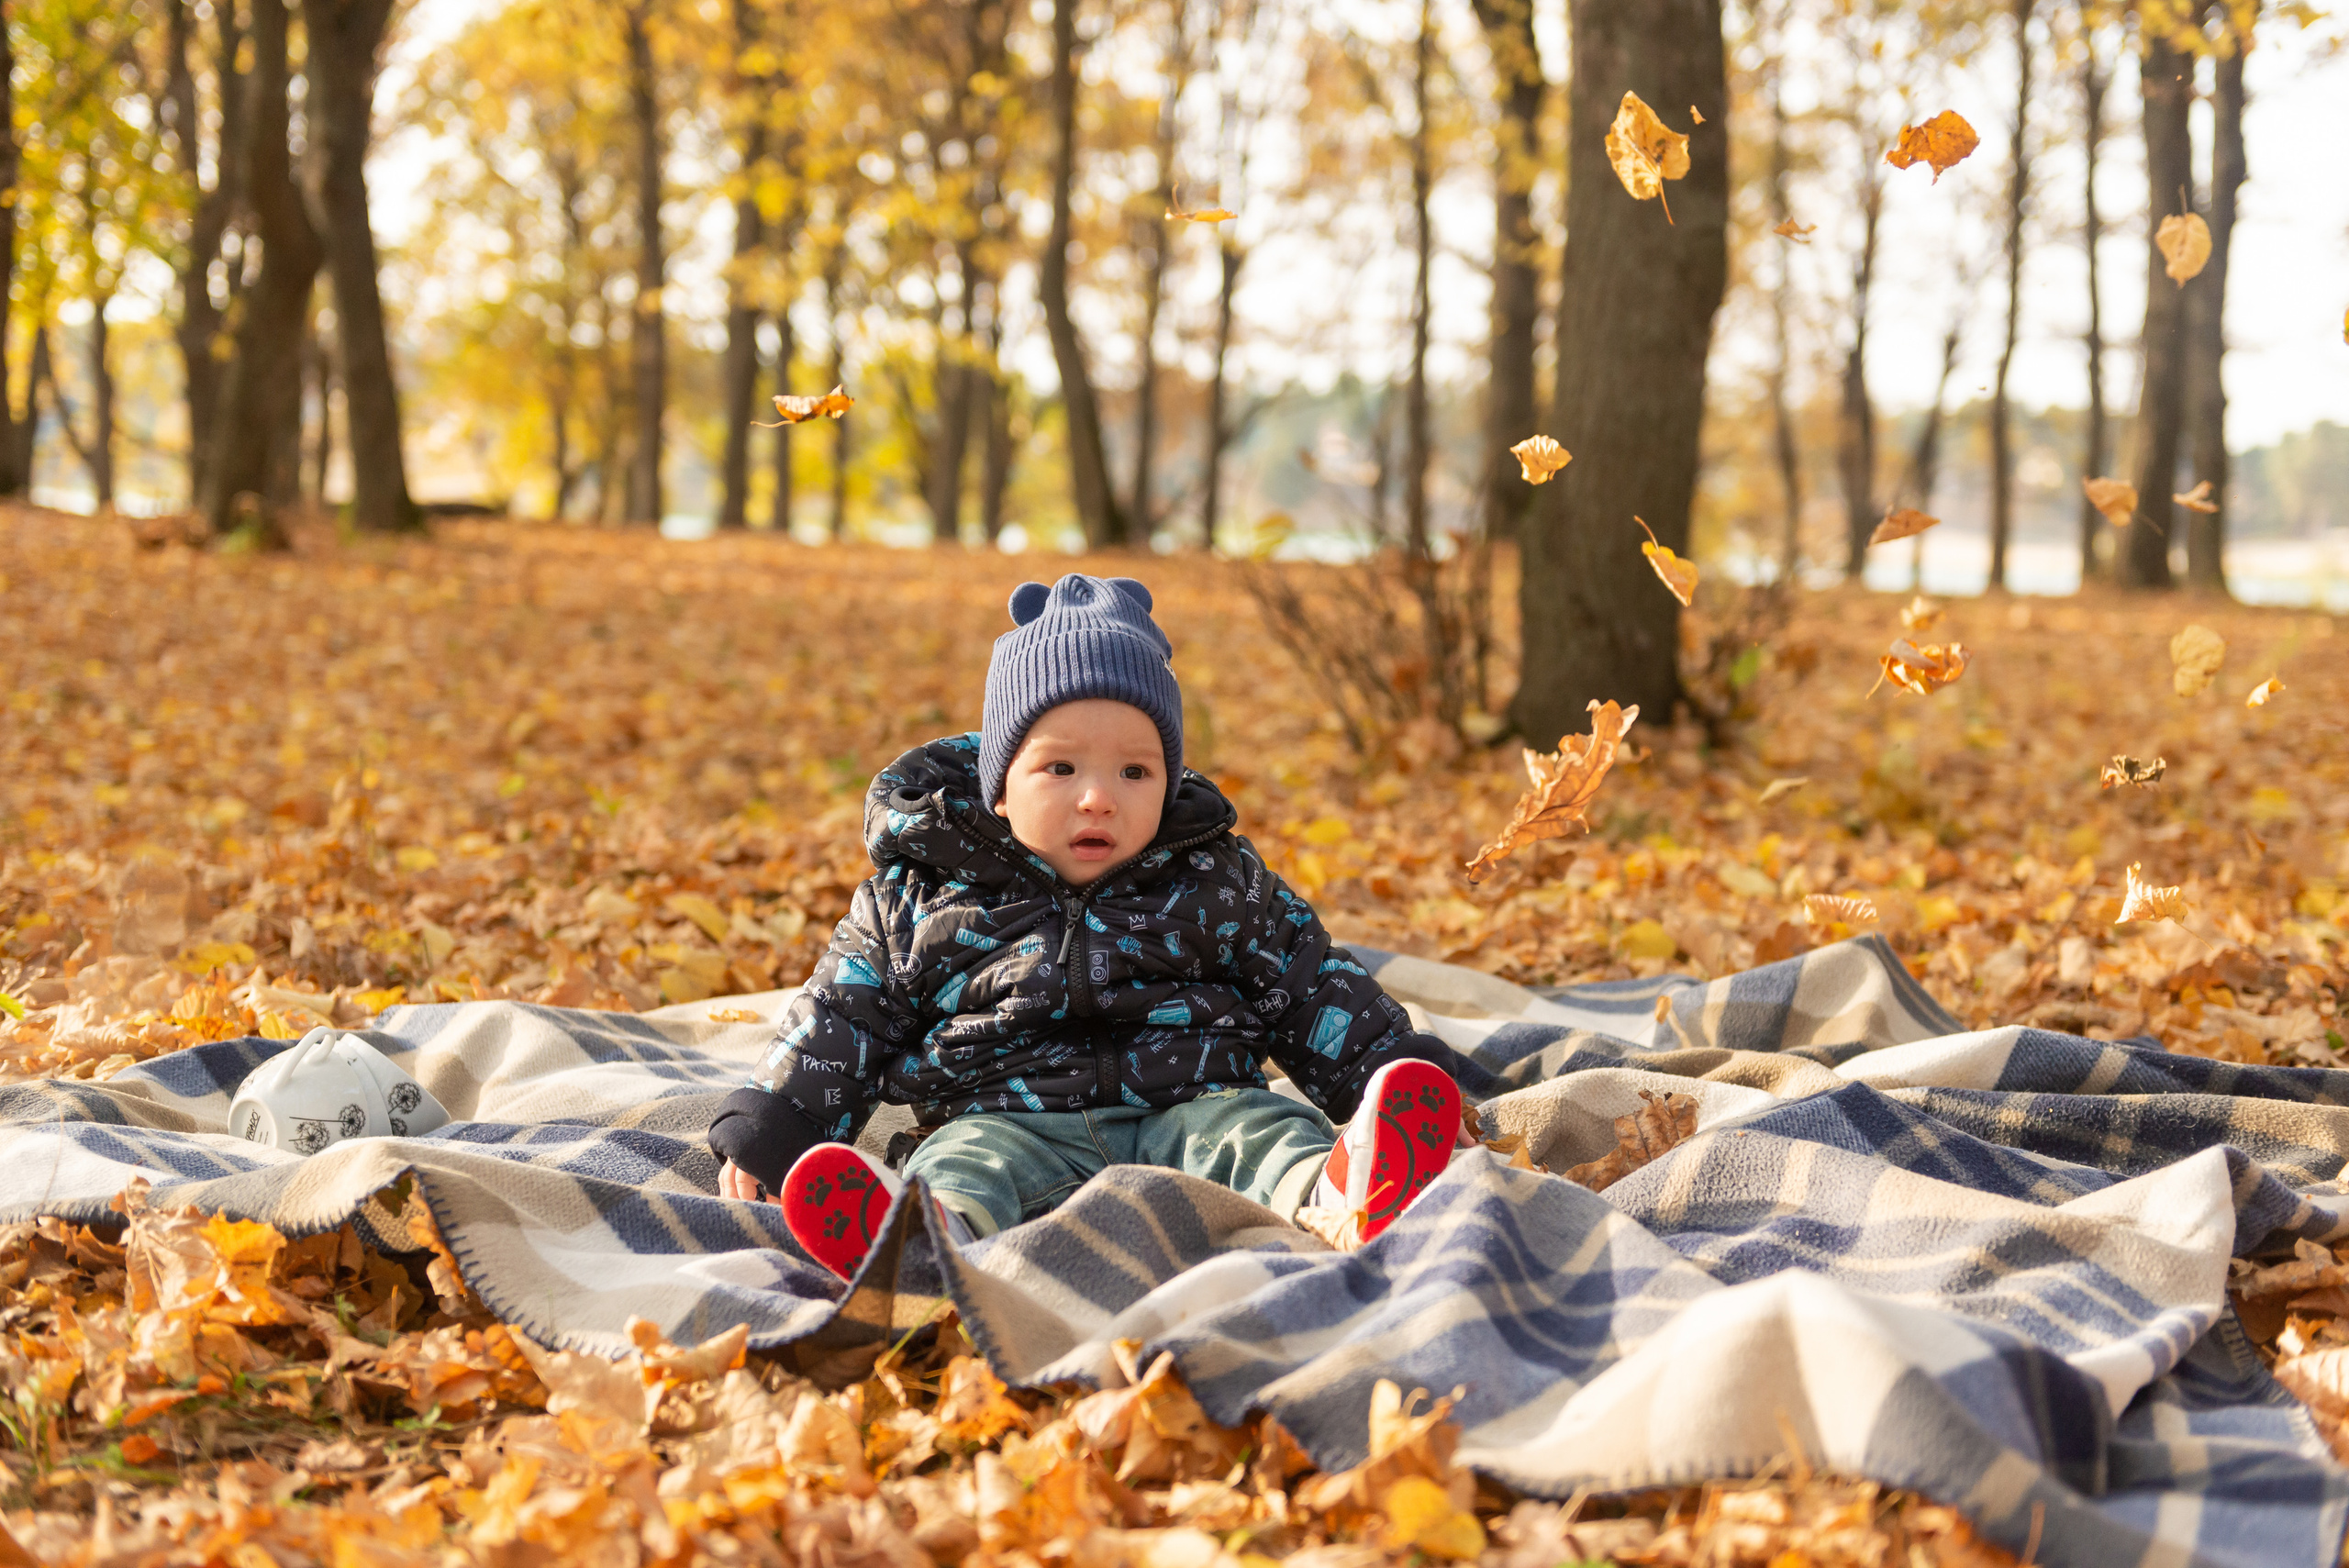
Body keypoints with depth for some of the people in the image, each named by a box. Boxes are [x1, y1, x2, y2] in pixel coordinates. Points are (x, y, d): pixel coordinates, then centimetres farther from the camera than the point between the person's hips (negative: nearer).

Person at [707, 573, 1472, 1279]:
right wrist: (763, 1135, 6)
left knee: (1264, 1127, -28)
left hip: (1191, 1110, 2)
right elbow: (840, 1020, 15)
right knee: (962, 1160, -33)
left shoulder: (1217, 881, 14)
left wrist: (1402, 1084, 9)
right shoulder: (921, 896, 11)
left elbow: (1312, 991, 19)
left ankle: (1336, 1194, -59)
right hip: (1009, 1120, -1)